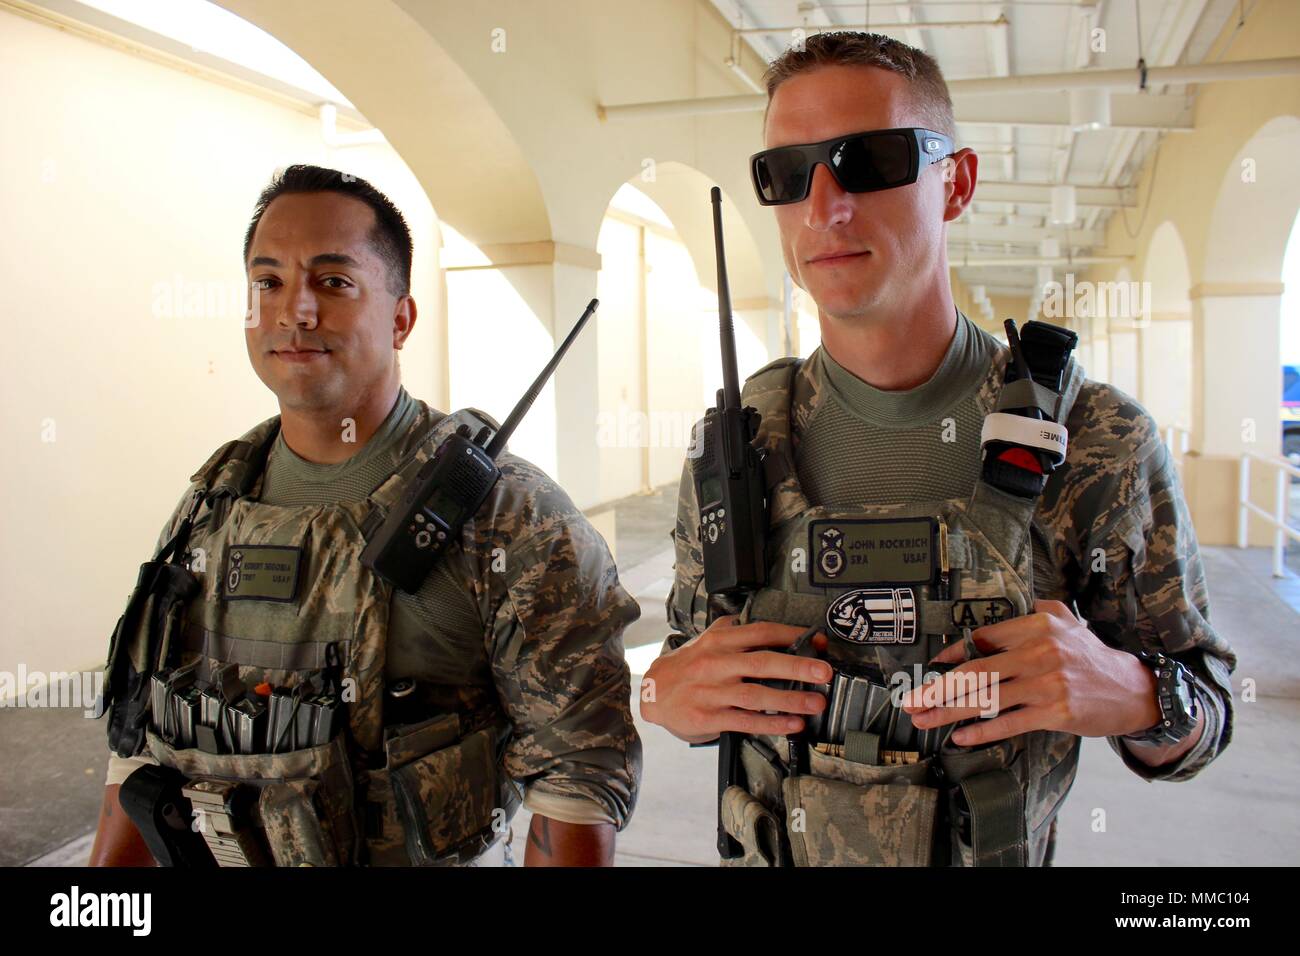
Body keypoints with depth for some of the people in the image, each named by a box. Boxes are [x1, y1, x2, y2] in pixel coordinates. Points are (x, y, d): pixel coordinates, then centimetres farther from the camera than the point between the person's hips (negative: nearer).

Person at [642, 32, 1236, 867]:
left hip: (1000, 854, -1)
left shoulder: (1098, 442, -15)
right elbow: (686, 662, 2)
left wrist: (1130, 694, -27)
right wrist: (664, 694, -19)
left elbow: (1203, 716, -6)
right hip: (769, 853, 2)